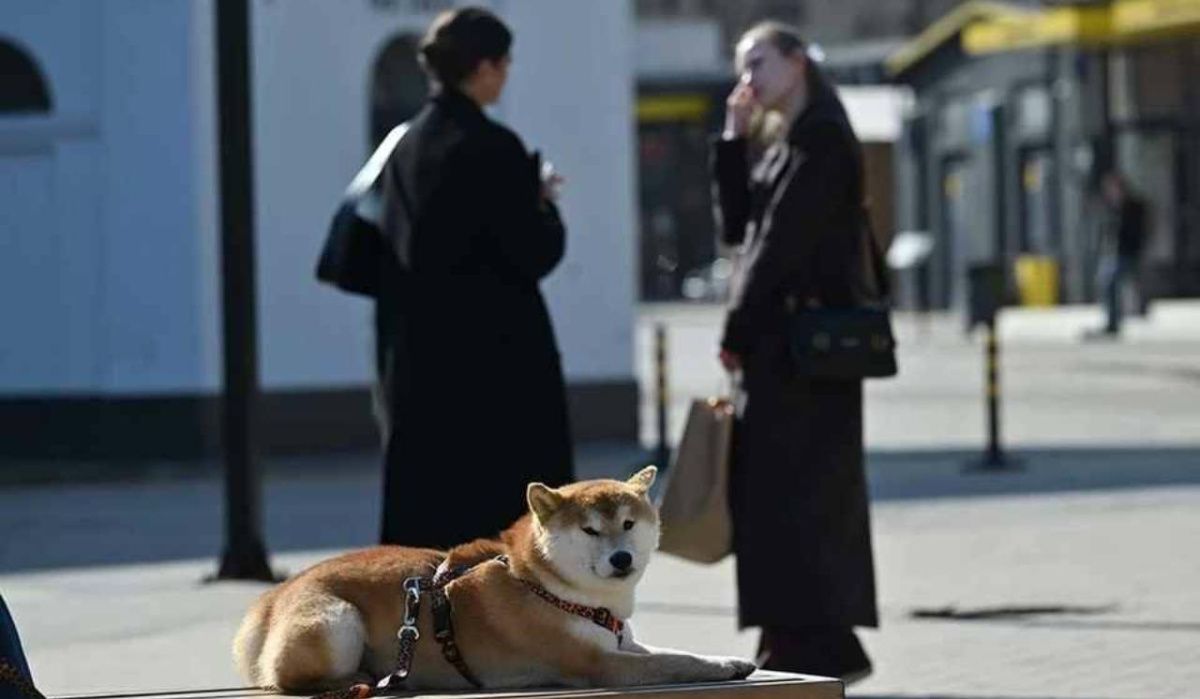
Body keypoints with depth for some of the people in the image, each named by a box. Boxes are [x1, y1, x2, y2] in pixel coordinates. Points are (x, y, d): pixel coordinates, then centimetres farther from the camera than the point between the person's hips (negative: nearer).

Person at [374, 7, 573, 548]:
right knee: (506, 511, -2)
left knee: (425, 512, 8)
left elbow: (395, 251, 12)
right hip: (496, 357, -7)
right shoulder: (491, 148, -13)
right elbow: (534, 254, -13)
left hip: (420, 358, 7)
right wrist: (542, 205, 3)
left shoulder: (409, 145, 9)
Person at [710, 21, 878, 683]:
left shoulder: (821, 139, -11)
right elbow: (736, 226, 14)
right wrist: (734, 139, 7)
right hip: (779, 339, 10)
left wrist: (737, 330, -13)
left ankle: (819, 643, -7)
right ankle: (795, 642, 13)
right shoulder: (779, 142, 18)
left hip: (807, 339, -10)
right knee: (766, 489, 10)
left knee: (791, 487, -9)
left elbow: (780, 241, -15)